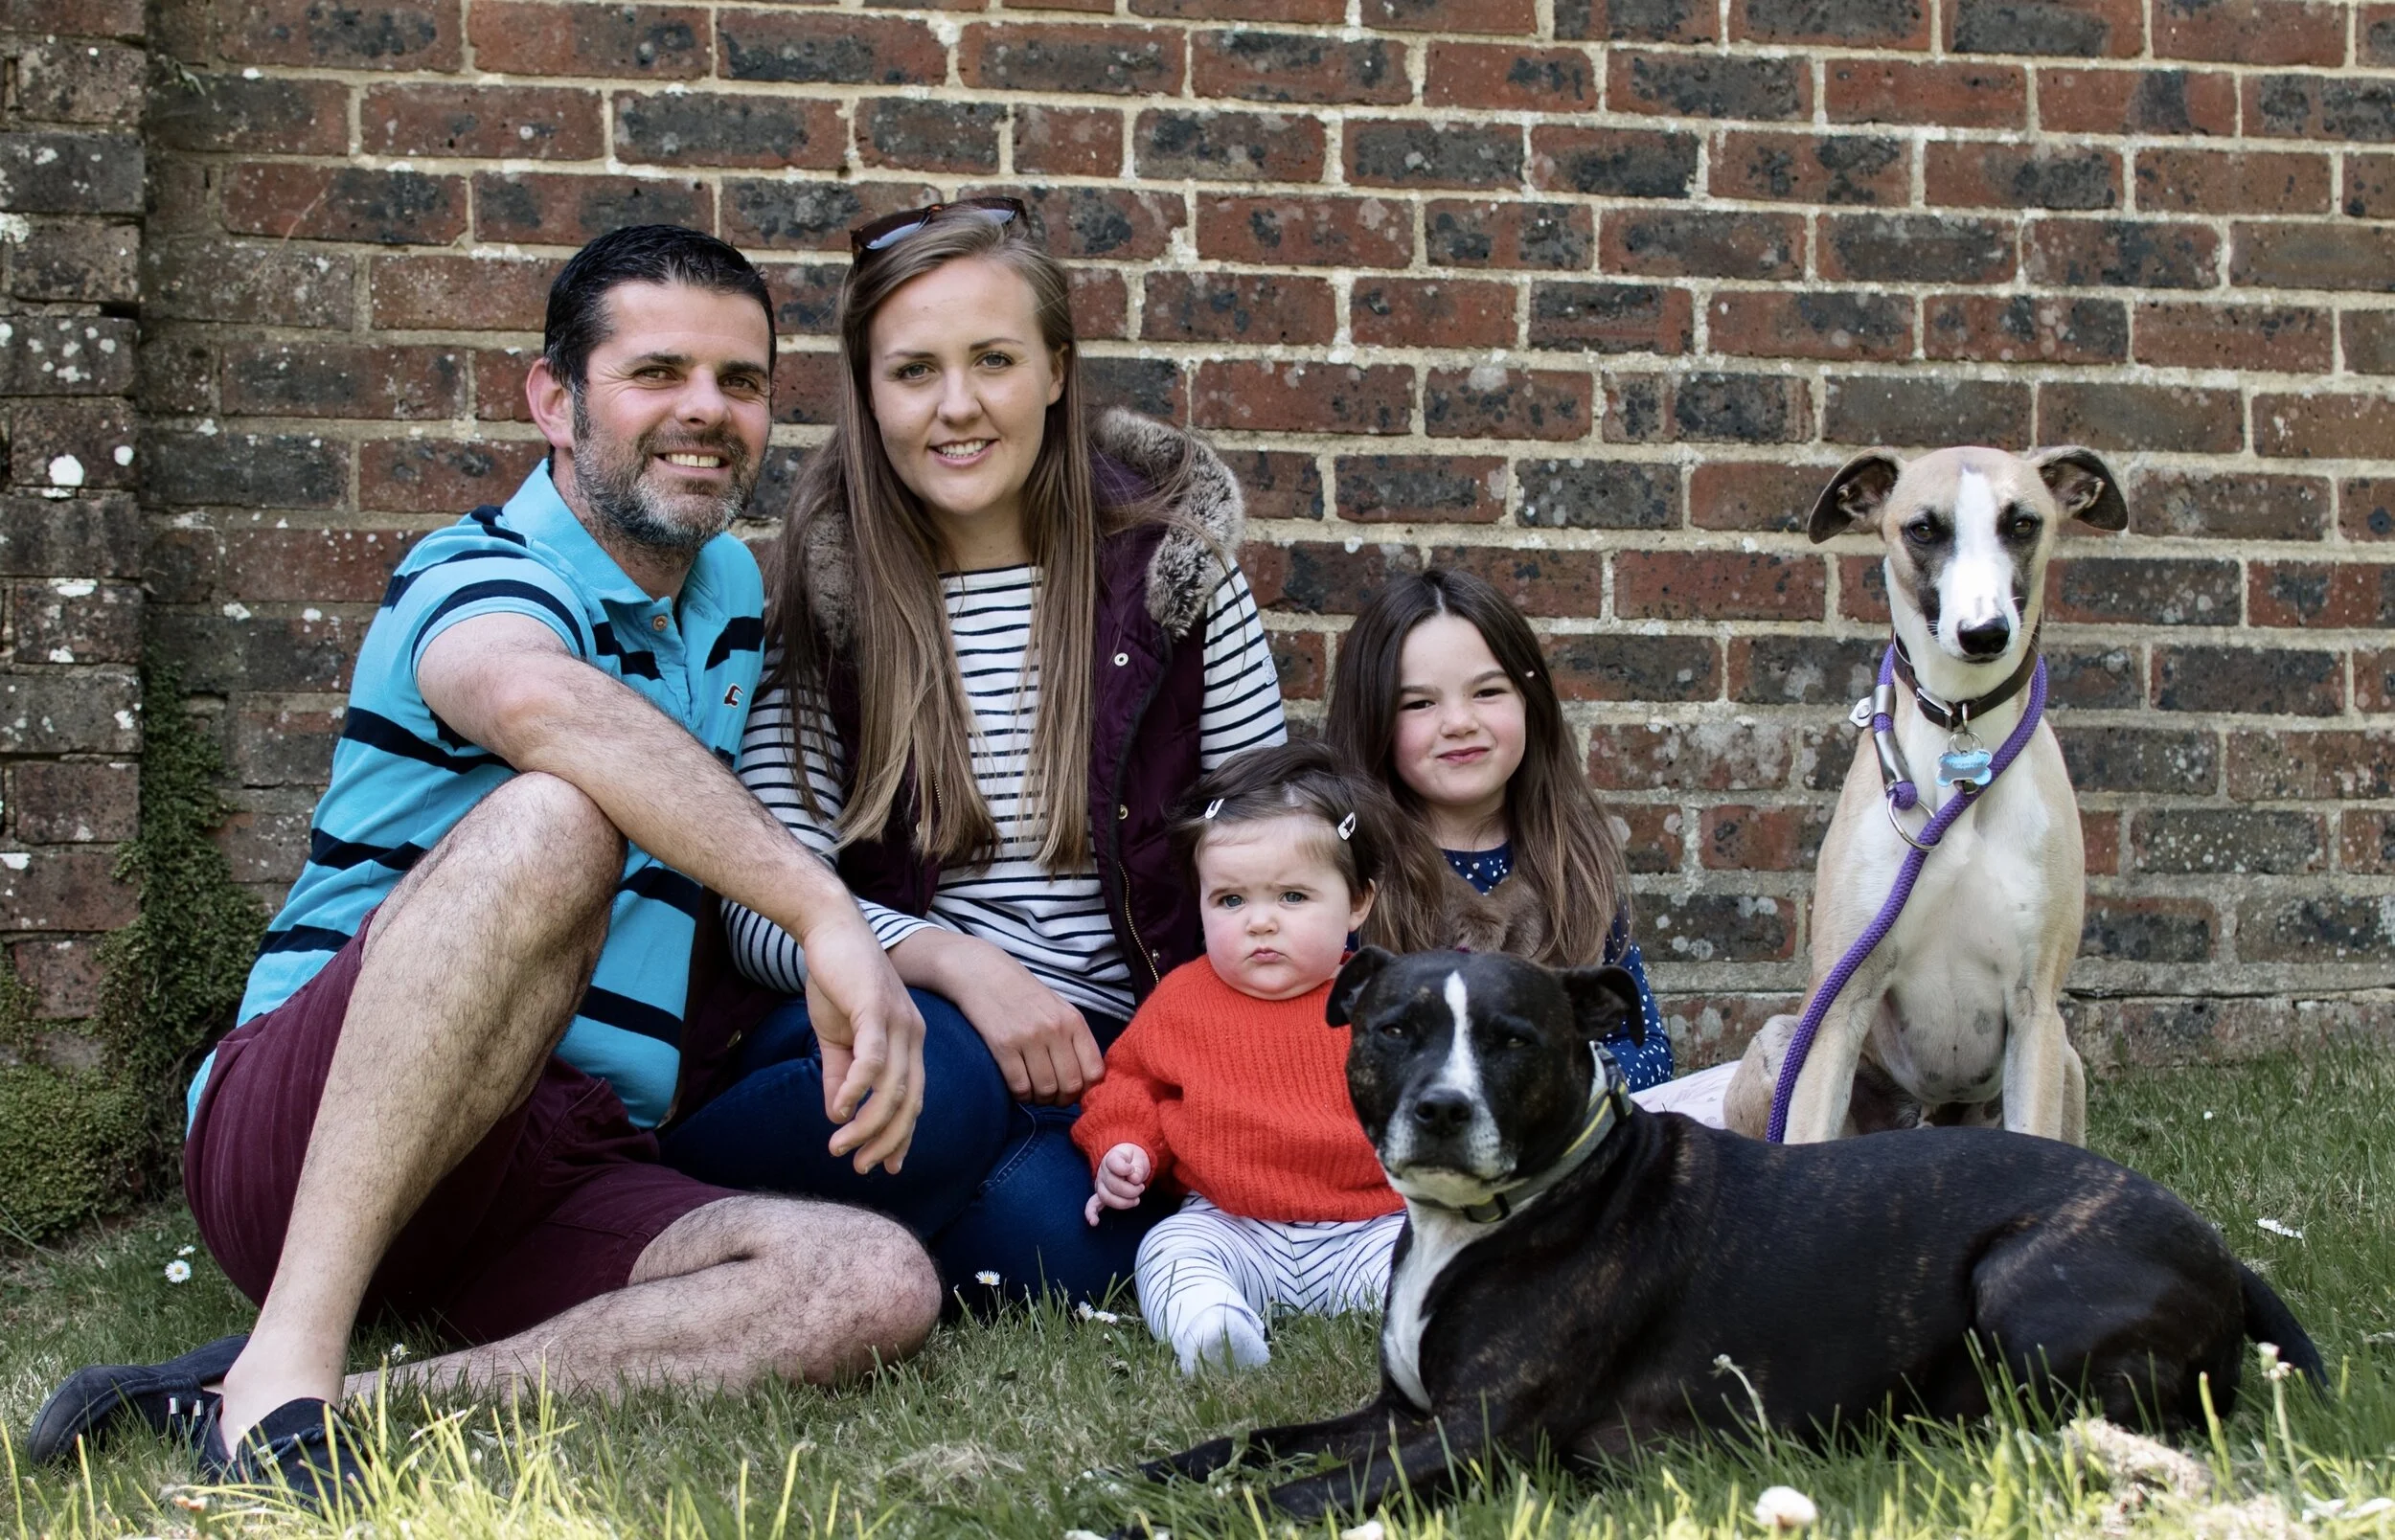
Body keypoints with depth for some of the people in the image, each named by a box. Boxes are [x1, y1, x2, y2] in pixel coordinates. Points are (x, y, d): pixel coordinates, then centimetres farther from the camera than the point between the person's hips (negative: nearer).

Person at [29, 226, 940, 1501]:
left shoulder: (731, 589, 19)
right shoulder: (480, 579, -7)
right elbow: (540, 700, -34)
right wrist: (825, 913, -41)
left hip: (577, 1179, 7)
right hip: (298, 1141, -7)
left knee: (878, 1289, -23)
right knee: (550, 822, -35)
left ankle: (360, 1396, -29)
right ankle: (282, 1375, -38)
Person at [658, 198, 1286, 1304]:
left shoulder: (1175, 574, 1)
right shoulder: (823, 599, 0)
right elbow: (767, 906, -6)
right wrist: (956, 966, -24)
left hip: (1111, 1050, 1)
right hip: (891, 1030, -1)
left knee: (1031, 1235, -33)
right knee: (938, 1082, -37)